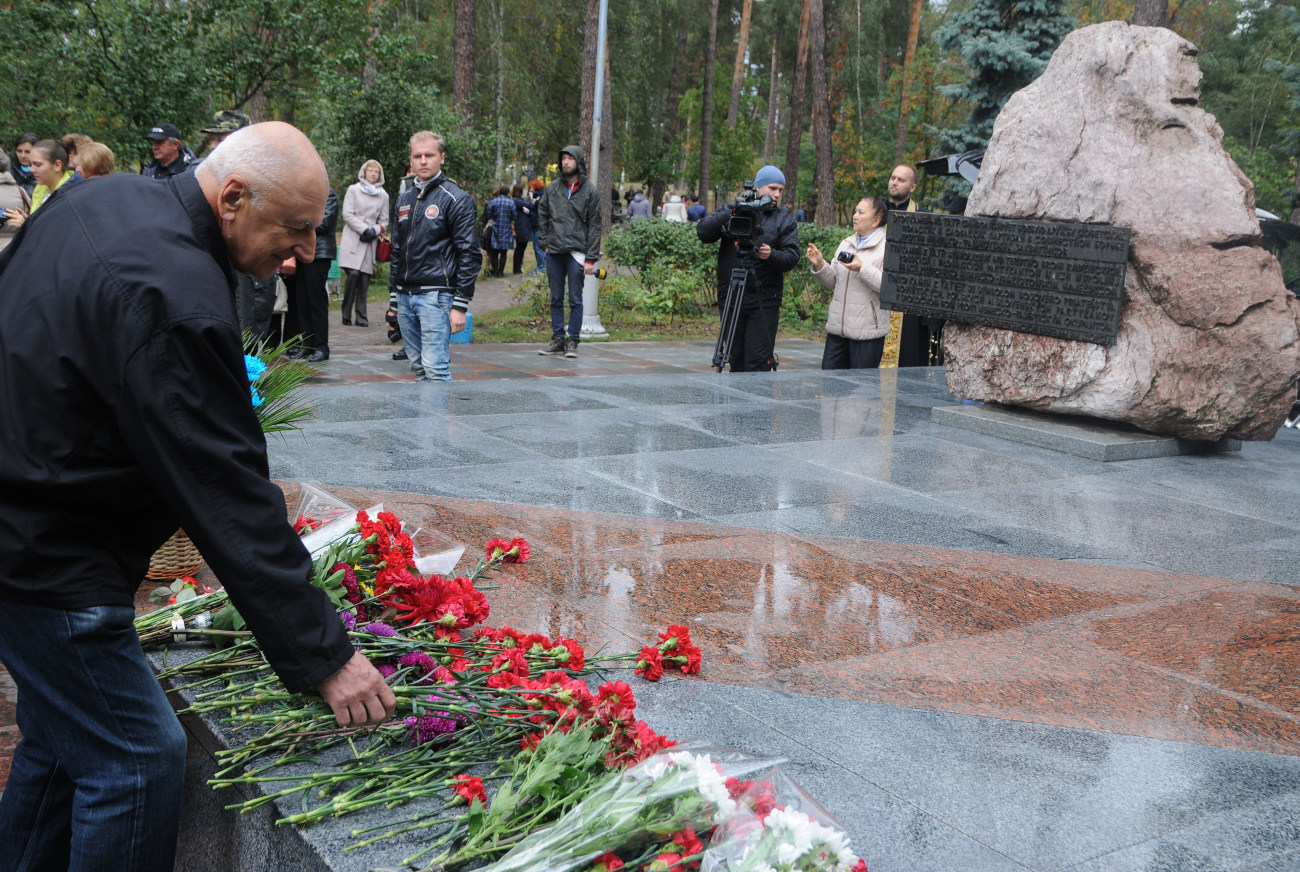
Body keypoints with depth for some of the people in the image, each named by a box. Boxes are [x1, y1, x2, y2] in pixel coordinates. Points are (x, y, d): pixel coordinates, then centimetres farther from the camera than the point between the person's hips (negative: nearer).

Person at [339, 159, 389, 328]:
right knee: (353, 273, -16)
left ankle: (361, 316, 1)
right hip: (353, 238, -3)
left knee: (365, 276, -3)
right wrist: (364, 229, -10)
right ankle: (346, 314, -7)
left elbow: (384, 221, 16)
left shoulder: (383, 195, 15)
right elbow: (347, 214, -1)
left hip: (371, 242, 3)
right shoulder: (353, 190, 7)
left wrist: (375, 231, -4)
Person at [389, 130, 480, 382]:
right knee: (418, 369, 10)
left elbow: (469, 255, -10)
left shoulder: (456, 199, -6)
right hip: (405, 296, 7)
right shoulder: (405, 199, 16)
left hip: (436, 295, -7)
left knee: (436, 369, -13)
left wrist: (460, 306, -15)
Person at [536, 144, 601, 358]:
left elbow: (595, 226, -2)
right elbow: (542, 216, 17)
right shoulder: (552, 189, 9)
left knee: (575, 300, 0)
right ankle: (557, 339, 16)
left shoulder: (589, 191, 0)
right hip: (554, 253, 4)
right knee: (556, 299, 9)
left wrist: (590, 258, -8)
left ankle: (573, 342, 6)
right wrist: (545, 243, 4)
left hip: (576, 252, -4)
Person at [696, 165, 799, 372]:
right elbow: (703, 232, -3)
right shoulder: (732, 211, 10)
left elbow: (792, 257, 0)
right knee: (736, 360, 6)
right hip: (731, 299, 1)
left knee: (759, 362, -8)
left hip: (764, 302, -1)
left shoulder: (784, 220, 9)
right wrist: (730, 214, -16)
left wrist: (771, 255, -21)